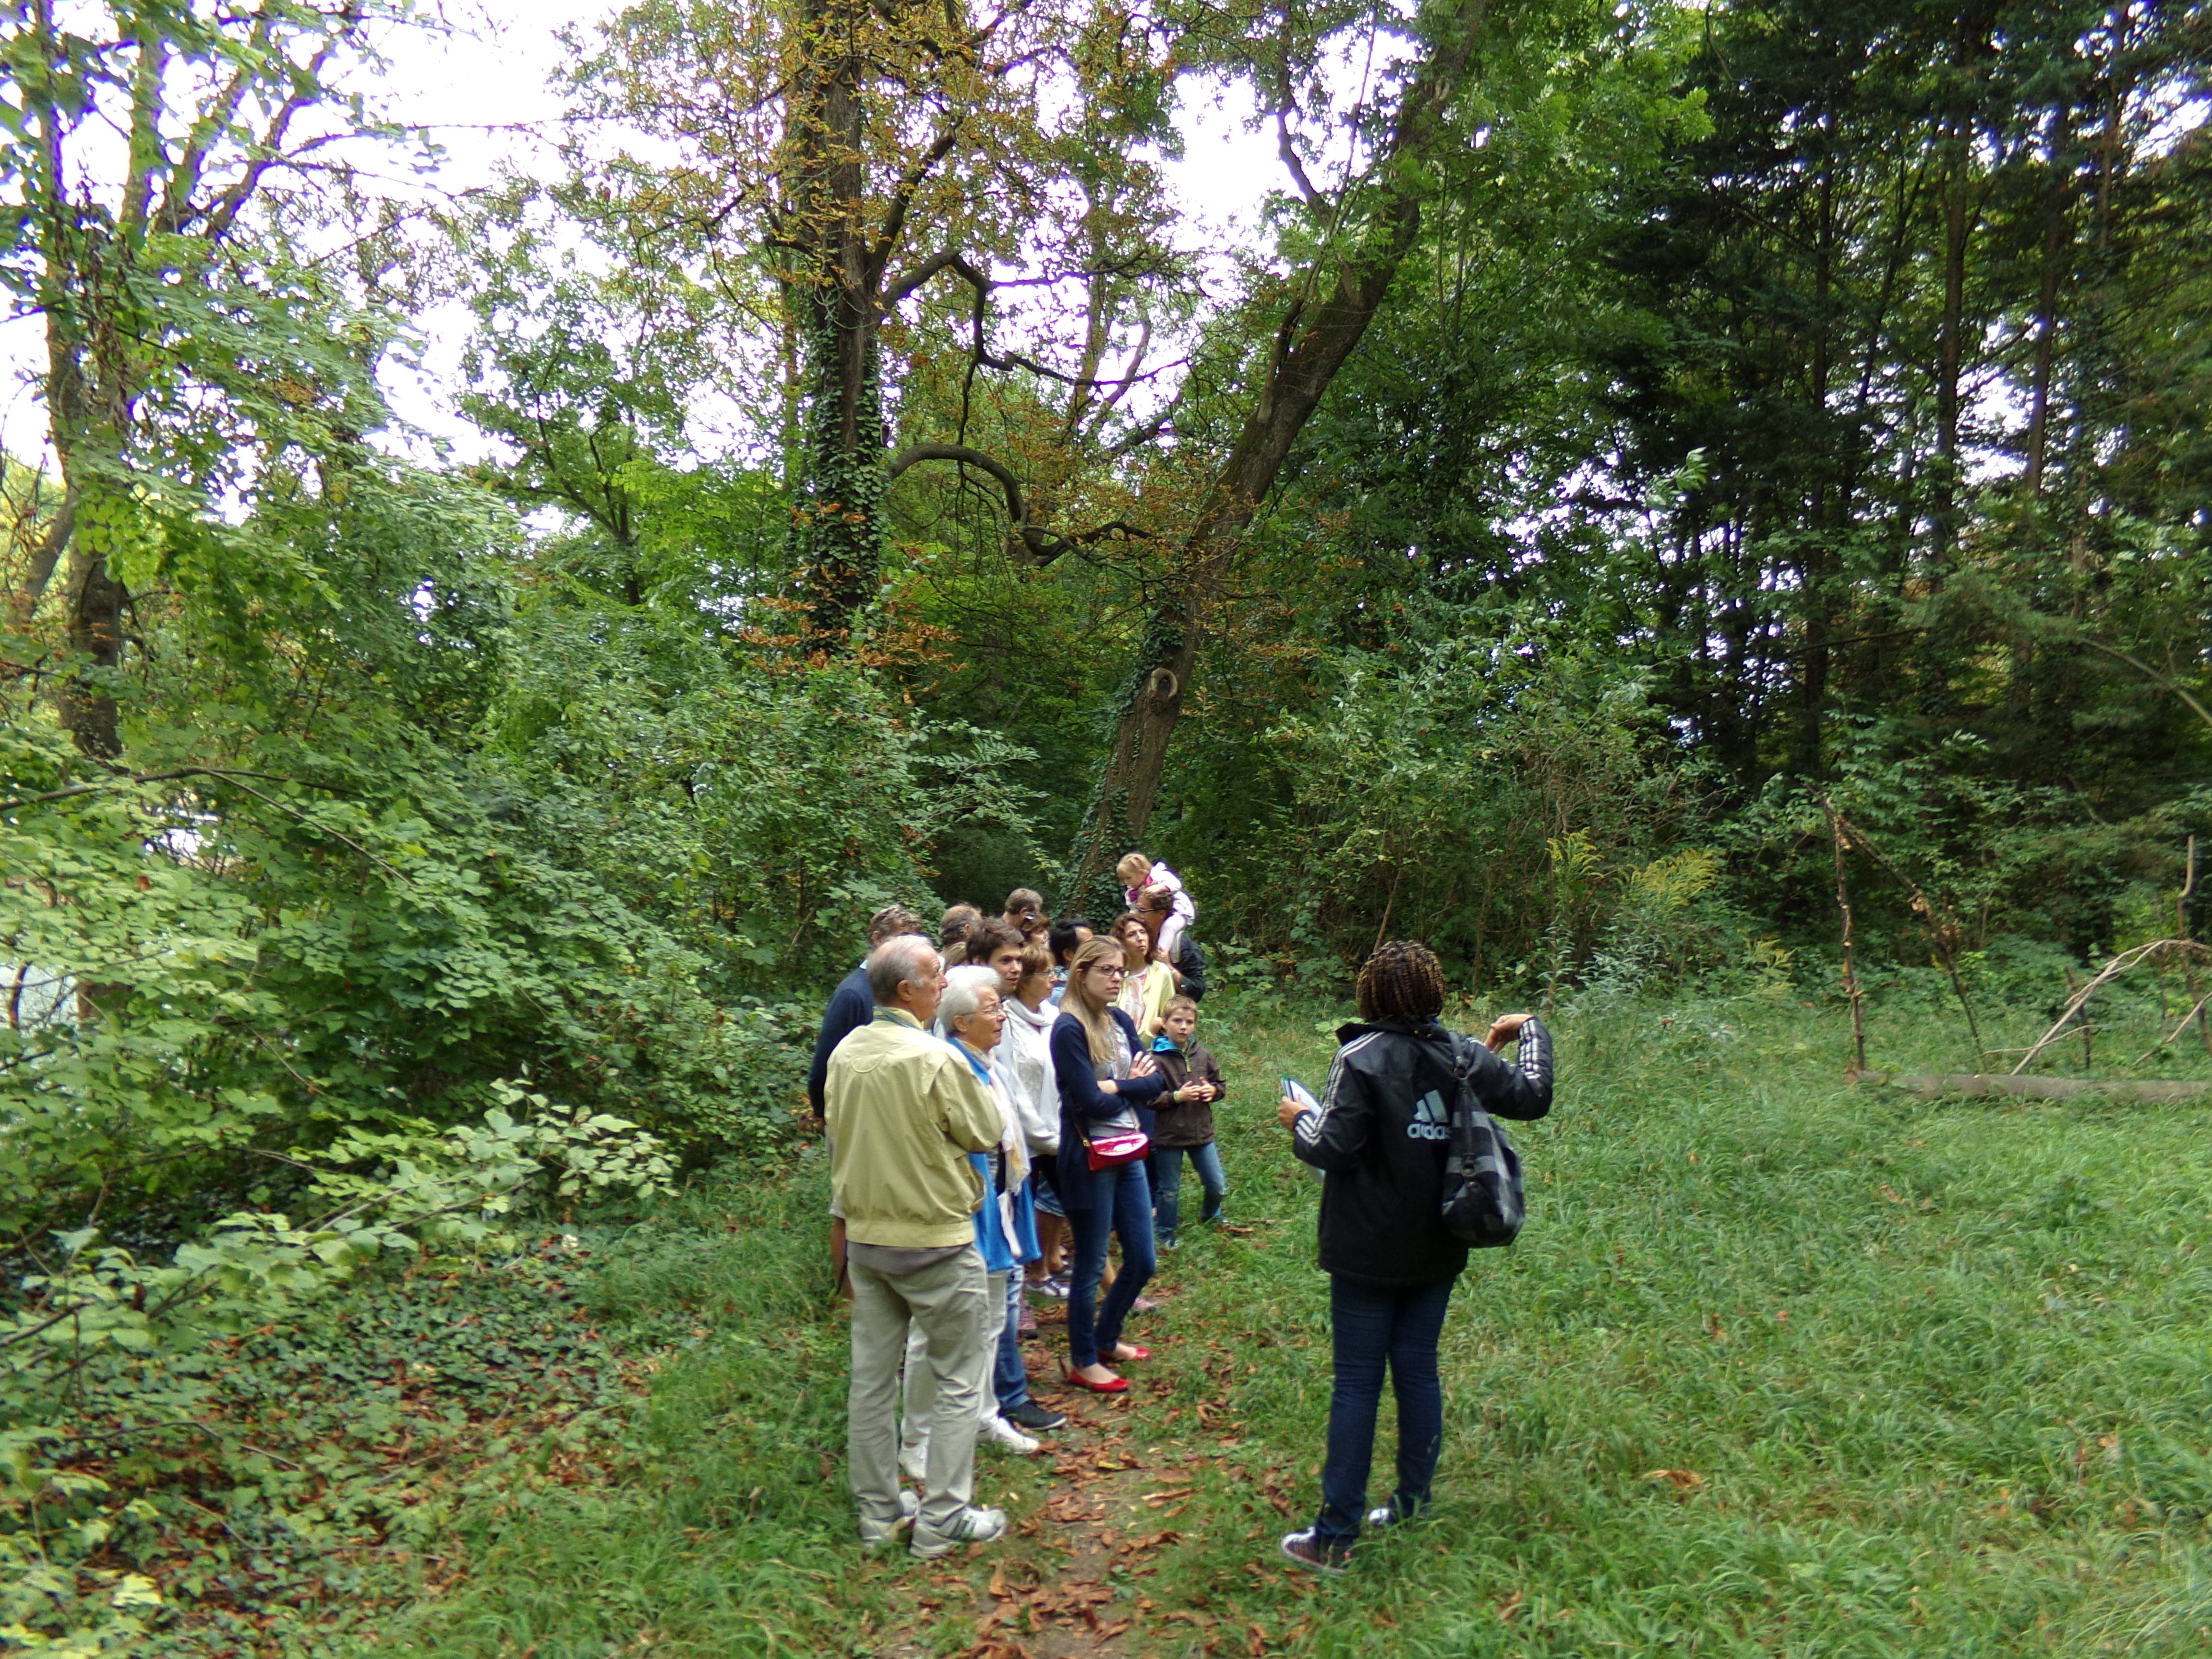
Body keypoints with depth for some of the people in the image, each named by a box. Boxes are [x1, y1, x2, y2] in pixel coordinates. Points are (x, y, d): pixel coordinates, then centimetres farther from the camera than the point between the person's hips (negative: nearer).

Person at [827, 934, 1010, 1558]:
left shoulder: (845, 1054, -1)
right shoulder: (936, 1059, -22)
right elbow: (987, 1133, -9)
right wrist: (973, 1084, 6)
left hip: (865, 1237, 6)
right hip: (934, 1242, -6)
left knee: (871, 1378, 15)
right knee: (958, 1383, 9)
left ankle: (879, 1512, 27)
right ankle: (943, 1520, 14)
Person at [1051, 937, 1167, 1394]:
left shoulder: (1120, 1022, 7)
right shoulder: (1069, 1030, -16)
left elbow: (1155, 1082, -1)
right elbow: (1092, 1102, -21)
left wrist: (1114, 1087, -16)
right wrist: (1132, 1084, -5)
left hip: (1129, 1151, 8)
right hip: (1089, 1158, -7)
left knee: (1142, 1260, 14)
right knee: (1091, 1264, 5)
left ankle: (1106, 1339, 36)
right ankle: (1082, 1362, 22)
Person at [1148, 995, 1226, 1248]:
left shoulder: (1202, 1055, 1)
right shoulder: (1157, 1059, -14)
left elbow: (1220, 1085, 13)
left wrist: (1213, 1090, -9)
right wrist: (1177, 1097, -24)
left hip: (1202, 1132, 5)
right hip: (1169, 1135, -4)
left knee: (1218, 1186, 14)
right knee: (1169, 1190, 9)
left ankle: (1212, 1216, 43)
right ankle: (1164, 1234, 28)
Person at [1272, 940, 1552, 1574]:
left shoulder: (1360, 1059, -16)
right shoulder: (1463, 1056, -1)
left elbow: (1333, 1149, -20)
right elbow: (1532, 1097, 10)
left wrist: (1301, 1119, 0)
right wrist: (1530, 1030, 23)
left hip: (1369, 1253, -5)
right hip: (1437, 1250, 5)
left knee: (1357, 1384, 0)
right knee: (1419, 1372, 16)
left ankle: (1335, 1536, 6)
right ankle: (1414, 1504, 26)